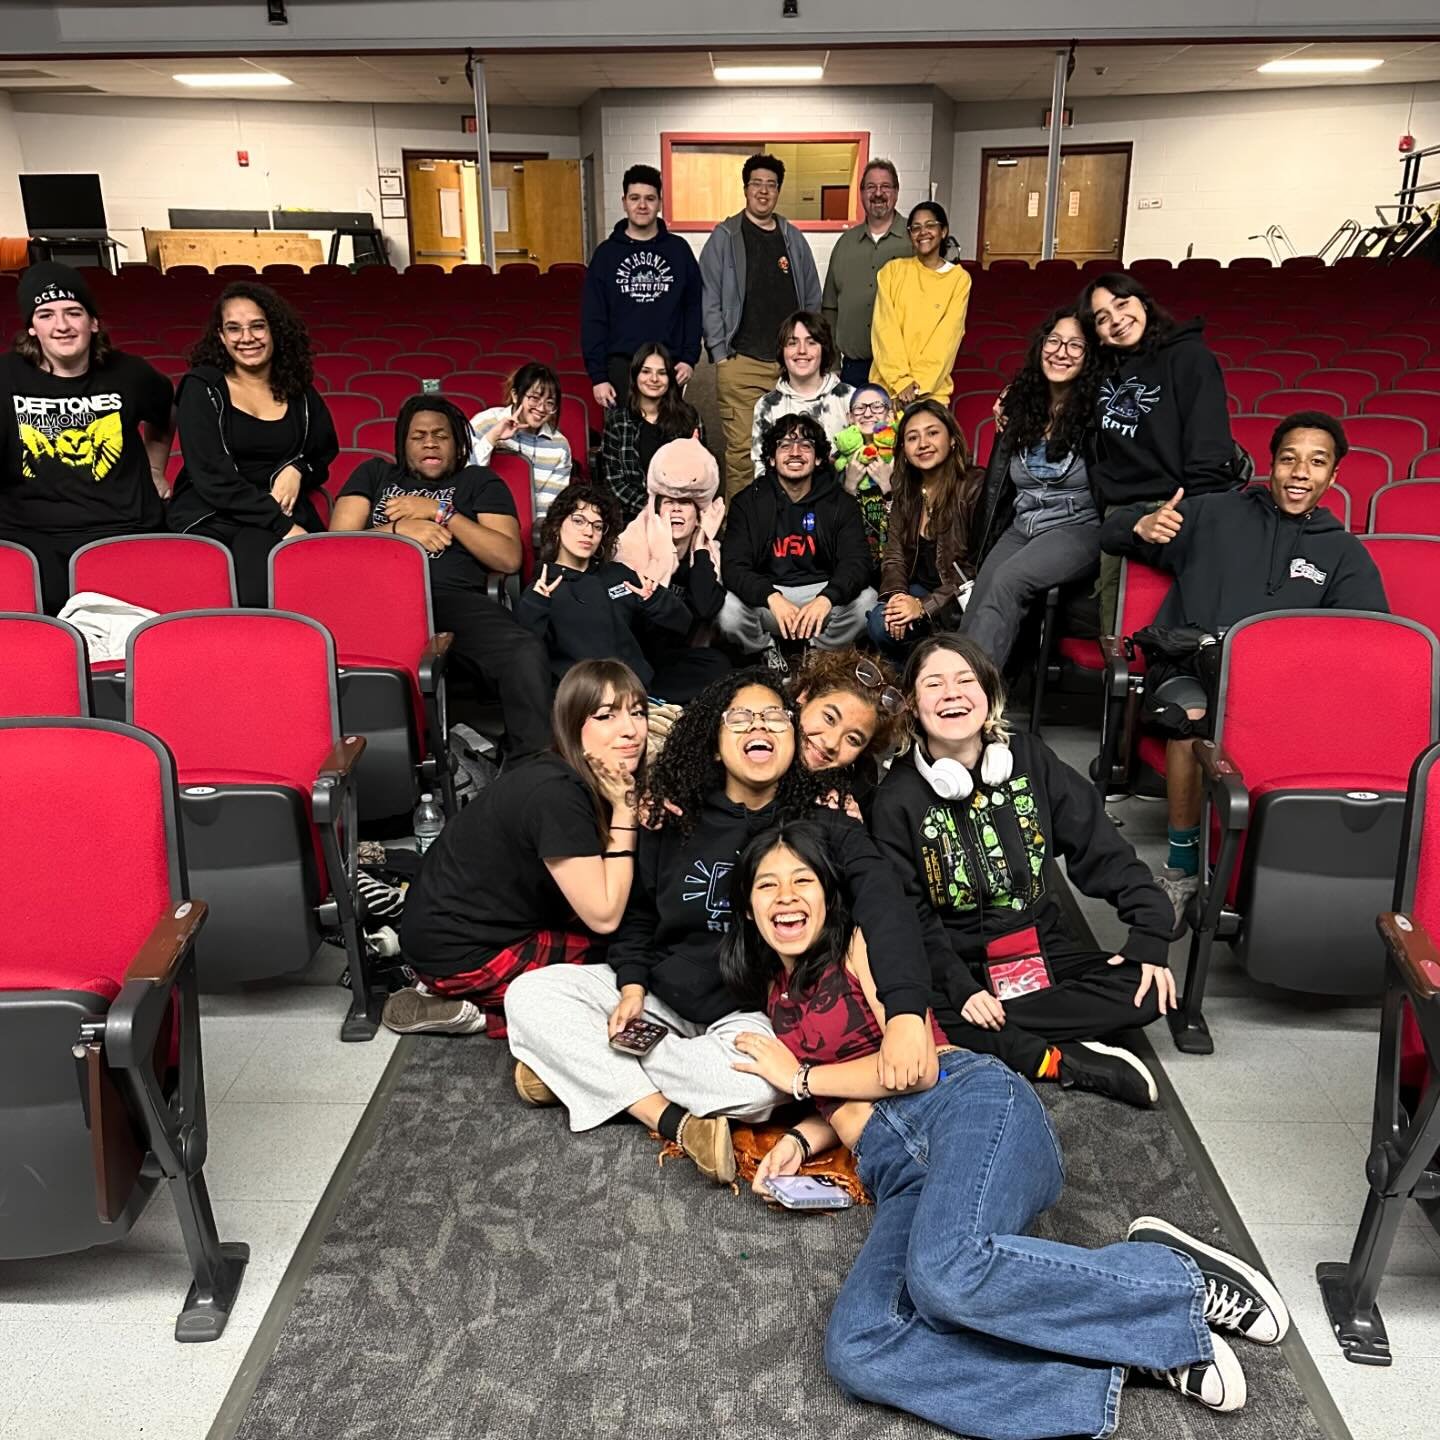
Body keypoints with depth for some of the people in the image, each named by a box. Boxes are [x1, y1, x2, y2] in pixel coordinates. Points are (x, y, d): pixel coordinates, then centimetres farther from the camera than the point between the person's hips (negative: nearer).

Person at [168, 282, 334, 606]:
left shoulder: (300, 393, 14)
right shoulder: (202, 388, 5)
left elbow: (325, 456, 26)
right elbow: (213, 479, -5)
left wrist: (298, 469, 1)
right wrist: (283, 525, -14)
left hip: (287, 515, 3)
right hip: (211, 518, -3)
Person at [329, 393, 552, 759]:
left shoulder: (479, 482, 24)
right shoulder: (375, 473, 31)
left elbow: (508, 559, 8)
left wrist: (440, 511, 4)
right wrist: (400, 529, 3)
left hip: (453, 595, -1)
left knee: (525, 653, -35)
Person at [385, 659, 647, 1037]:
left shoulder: (582, 779, 0)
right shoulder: (556, 794, -26)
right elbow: (604, 916, -21)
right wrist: (624, 811, -19)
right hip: (457, 954, -9)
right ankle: (474, 1011, -1)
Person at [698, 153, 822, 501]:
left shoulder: (794, 239, 14)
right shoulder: (724, 238, 3)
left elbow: (813, 300, 20)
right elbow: (710, 300, 0)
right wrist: (720, 355, -6)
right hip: (742, 364, -4)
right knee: (742, 449, -7)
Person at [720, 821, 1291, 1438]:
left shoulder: (860, 946, 8)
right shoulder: (773, 995, 26)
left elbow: (915, 1067, -4)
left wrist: (801, 1076, 4)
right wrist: (797, 1140, 9)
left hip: (970, 1102, -5)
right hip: (899, 1175, 5)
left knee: (945, 1271, -40)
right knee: (855, 1353, -27)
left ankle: (1182, 1281, -17)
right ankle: (1117, 1360, -24)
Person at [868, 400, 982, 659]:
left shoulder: (975, 487, -13)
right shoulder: (905, 493, 7)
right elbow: (894, 557, 4)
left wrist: (924, 605, -21)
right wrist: (896, 594, -19)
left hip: (963, 599, -5)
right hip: (920, 589, 5)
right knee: (881, 622, -24)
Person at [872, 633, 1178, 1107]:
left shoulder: (1029, 759, 0)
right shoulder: (898, 797, -7)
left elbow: (1100, 846, 1)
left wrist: (1150, 932, -8)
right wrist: (960, 986, -20)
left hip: (1044, 952, 3)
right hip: (953, 966, -2)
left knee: (1148, 988, -19)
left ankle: (987, 1037, -21)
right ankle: (1061, 1062, -25)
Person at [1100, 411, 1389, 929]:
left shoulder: (1344, 553, 21)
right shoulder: (1216, 513, 17)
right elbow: (1111, 534, 20)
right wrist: (1142, 527, -5)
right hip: (1189, 668, -1)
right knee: (1194, 716, -36)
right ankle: (1182, 868, -23)